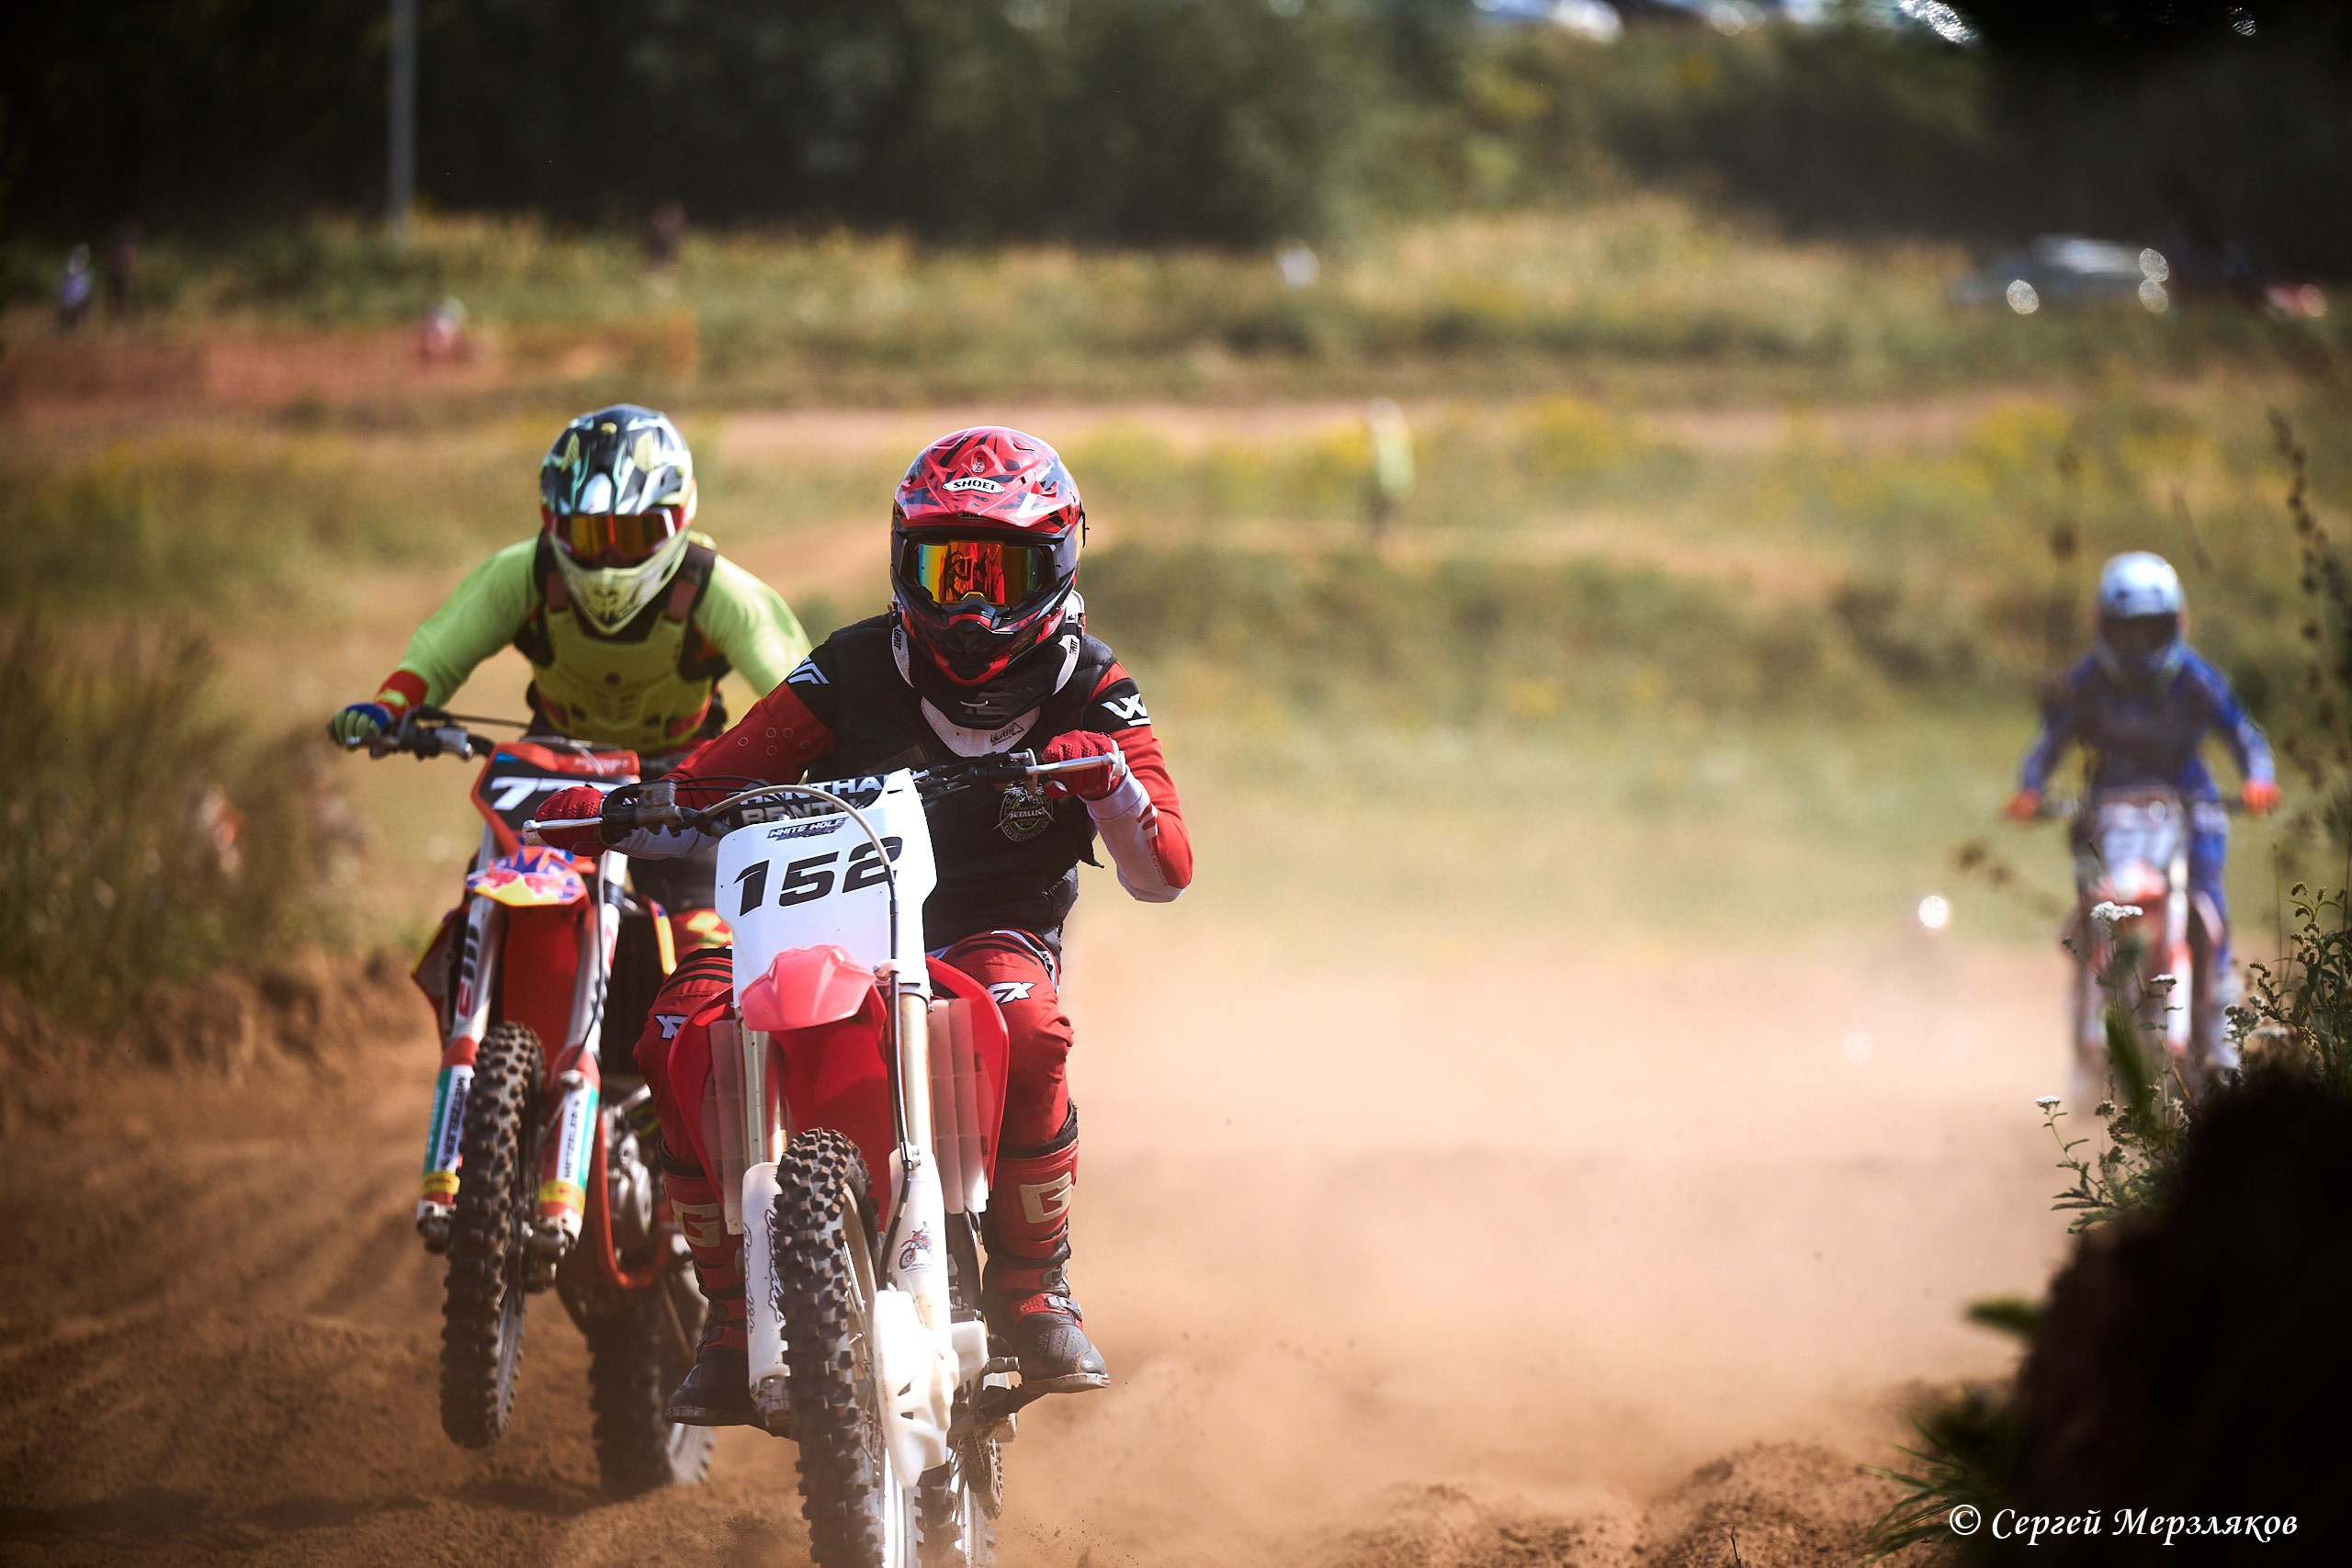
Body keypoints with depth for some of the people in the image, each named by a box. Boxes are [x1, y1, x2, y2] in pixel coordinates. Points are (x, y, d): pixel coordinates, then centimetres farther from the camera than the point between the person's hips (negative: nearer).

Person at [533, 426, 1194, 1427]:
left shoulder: (1089, 693, 7)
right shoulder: (857, 672, 9)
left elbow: (1163, 876, -2)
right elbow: (713, 788, 7)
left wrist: (1112, 781, -22)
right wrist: (610, 813, -13)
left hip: (994, 937, -2)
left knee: (1024, 1026, -39)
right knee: (683, 1032, -27)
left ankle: (1034, 1289, -19)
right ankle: (734, 1311, -16)